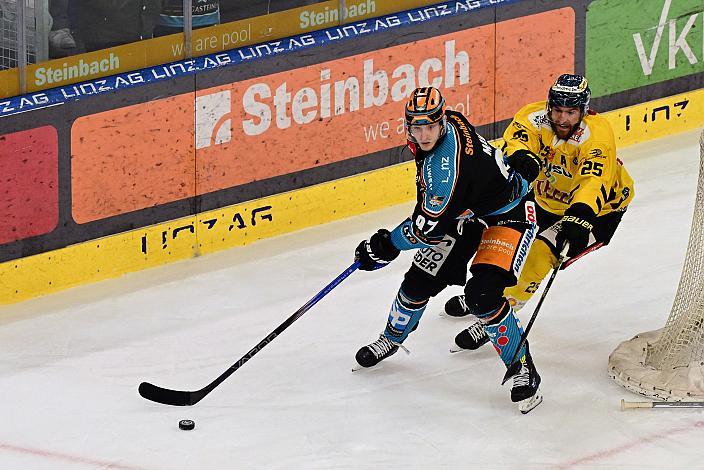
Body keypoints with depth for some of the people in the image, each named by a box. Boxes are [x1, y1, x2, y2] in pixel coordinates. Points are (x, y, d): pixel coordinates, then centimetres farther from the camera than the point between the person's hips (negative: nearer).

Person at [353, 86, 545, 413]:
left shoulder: (448, 162, -38)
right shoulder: (447, 122, -12)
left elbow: (430, 225, -31)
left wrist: (387, 245, -17)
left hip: (506, 215, -9)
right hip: (465, 212, 9)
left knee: (482, 293, -25)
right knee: (420, 281, 9)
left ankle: (522, 369, -9)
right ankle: (392, 338, 37)